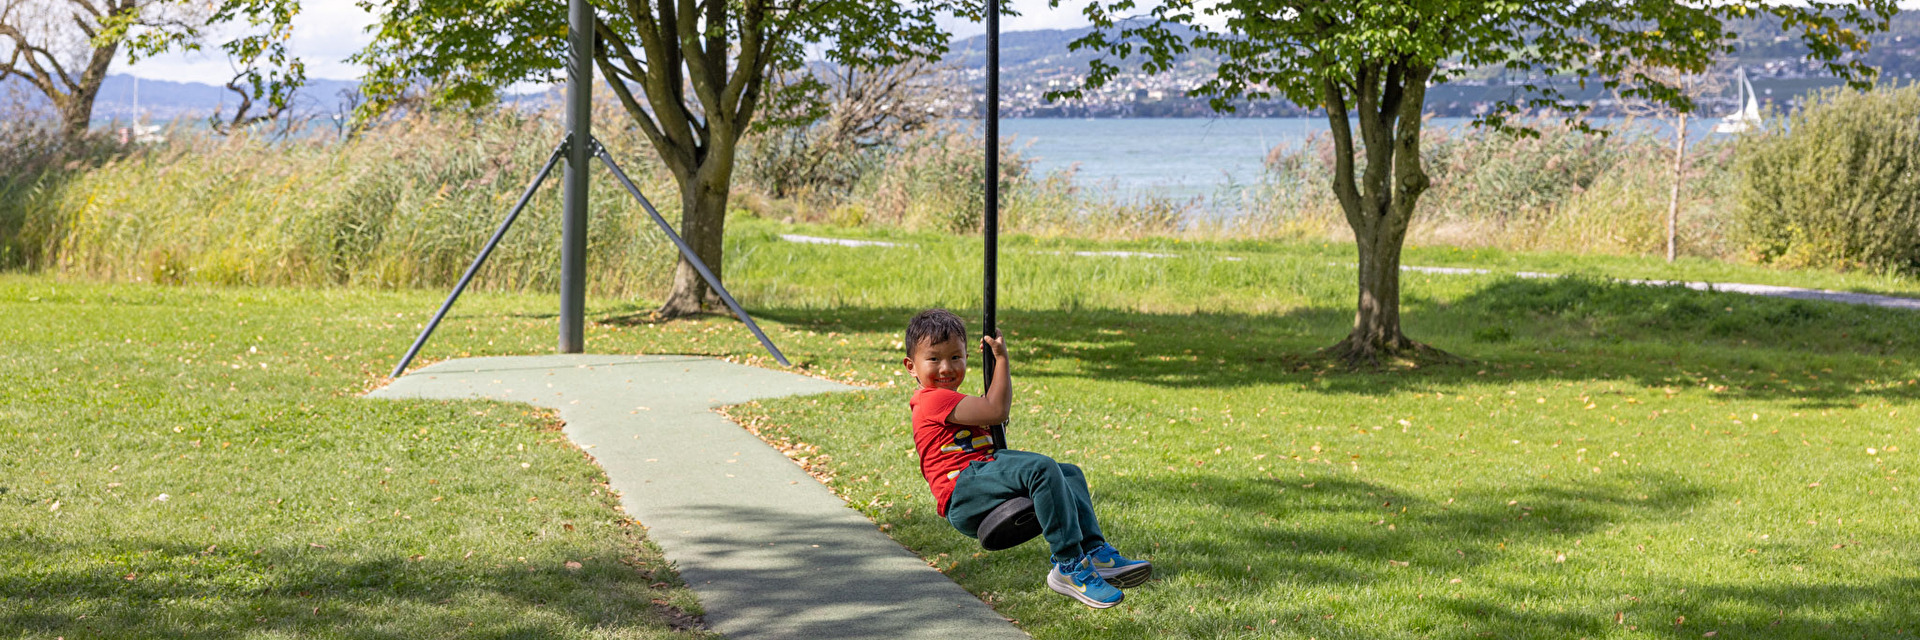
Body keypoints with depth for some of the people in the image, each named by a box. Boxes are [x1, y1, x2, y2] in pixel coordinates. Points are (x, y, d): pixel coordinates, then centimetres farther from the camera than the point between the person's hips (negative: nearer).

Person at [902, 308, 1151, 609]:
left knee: (1070, 474, 12)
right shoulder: (933, 400, -7)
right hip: (963, 496, -11)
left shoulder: (949, 403, 29)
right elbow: (997, 411, -9)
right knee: (1042, 469, -31)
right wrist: (1001, 358, 0)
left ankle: (1094, 551, -8)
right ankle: (1068, 566, -33)